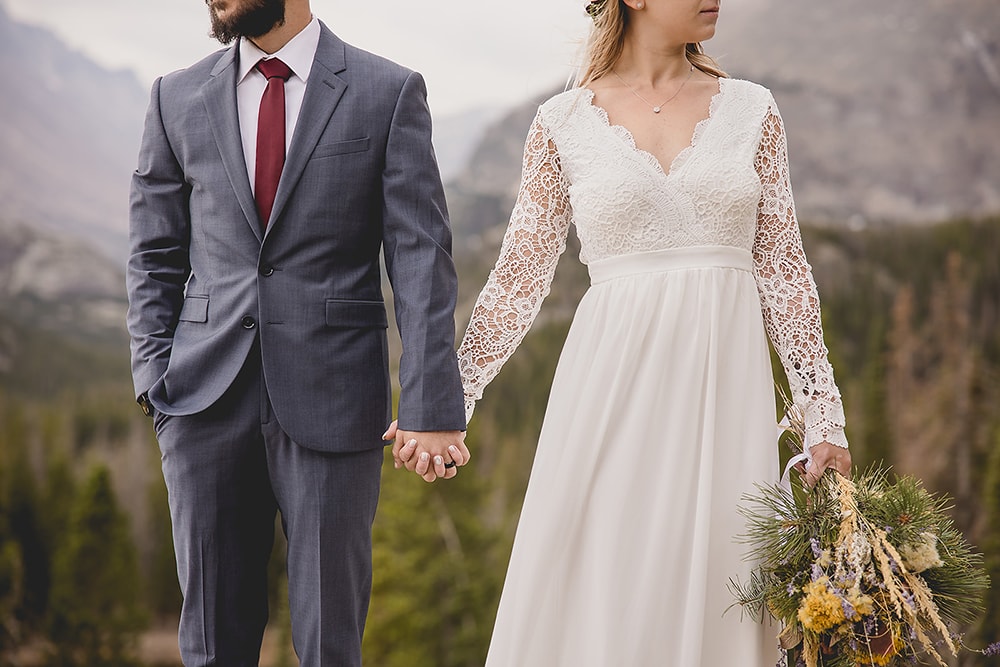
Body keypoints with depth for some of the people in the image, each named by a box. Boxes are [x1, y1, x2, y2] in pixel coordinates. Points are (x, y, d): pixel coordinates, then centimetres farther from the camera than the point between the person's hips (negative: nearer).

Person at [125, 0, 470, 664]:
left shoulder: (390, 92, 0)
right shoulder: (178, 99, 9)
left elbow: (421, 258, -5)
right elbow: (155, 257, 13)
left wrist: (432, 407, -12)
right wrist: (156, 382, 1)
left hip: (331, 399, -2)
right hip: (207, 405, 3)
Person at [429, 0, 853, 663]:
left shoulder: (751, 110, 8)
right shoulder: (564, 123, 3)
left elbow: (783, 268, 8)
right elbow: (521, 274, 7)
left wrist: (825, 415, 4)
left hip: (725, 381, 2)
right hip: (613, 384, -1)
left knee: (710, 596, 2)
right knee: (598, 594, -2)